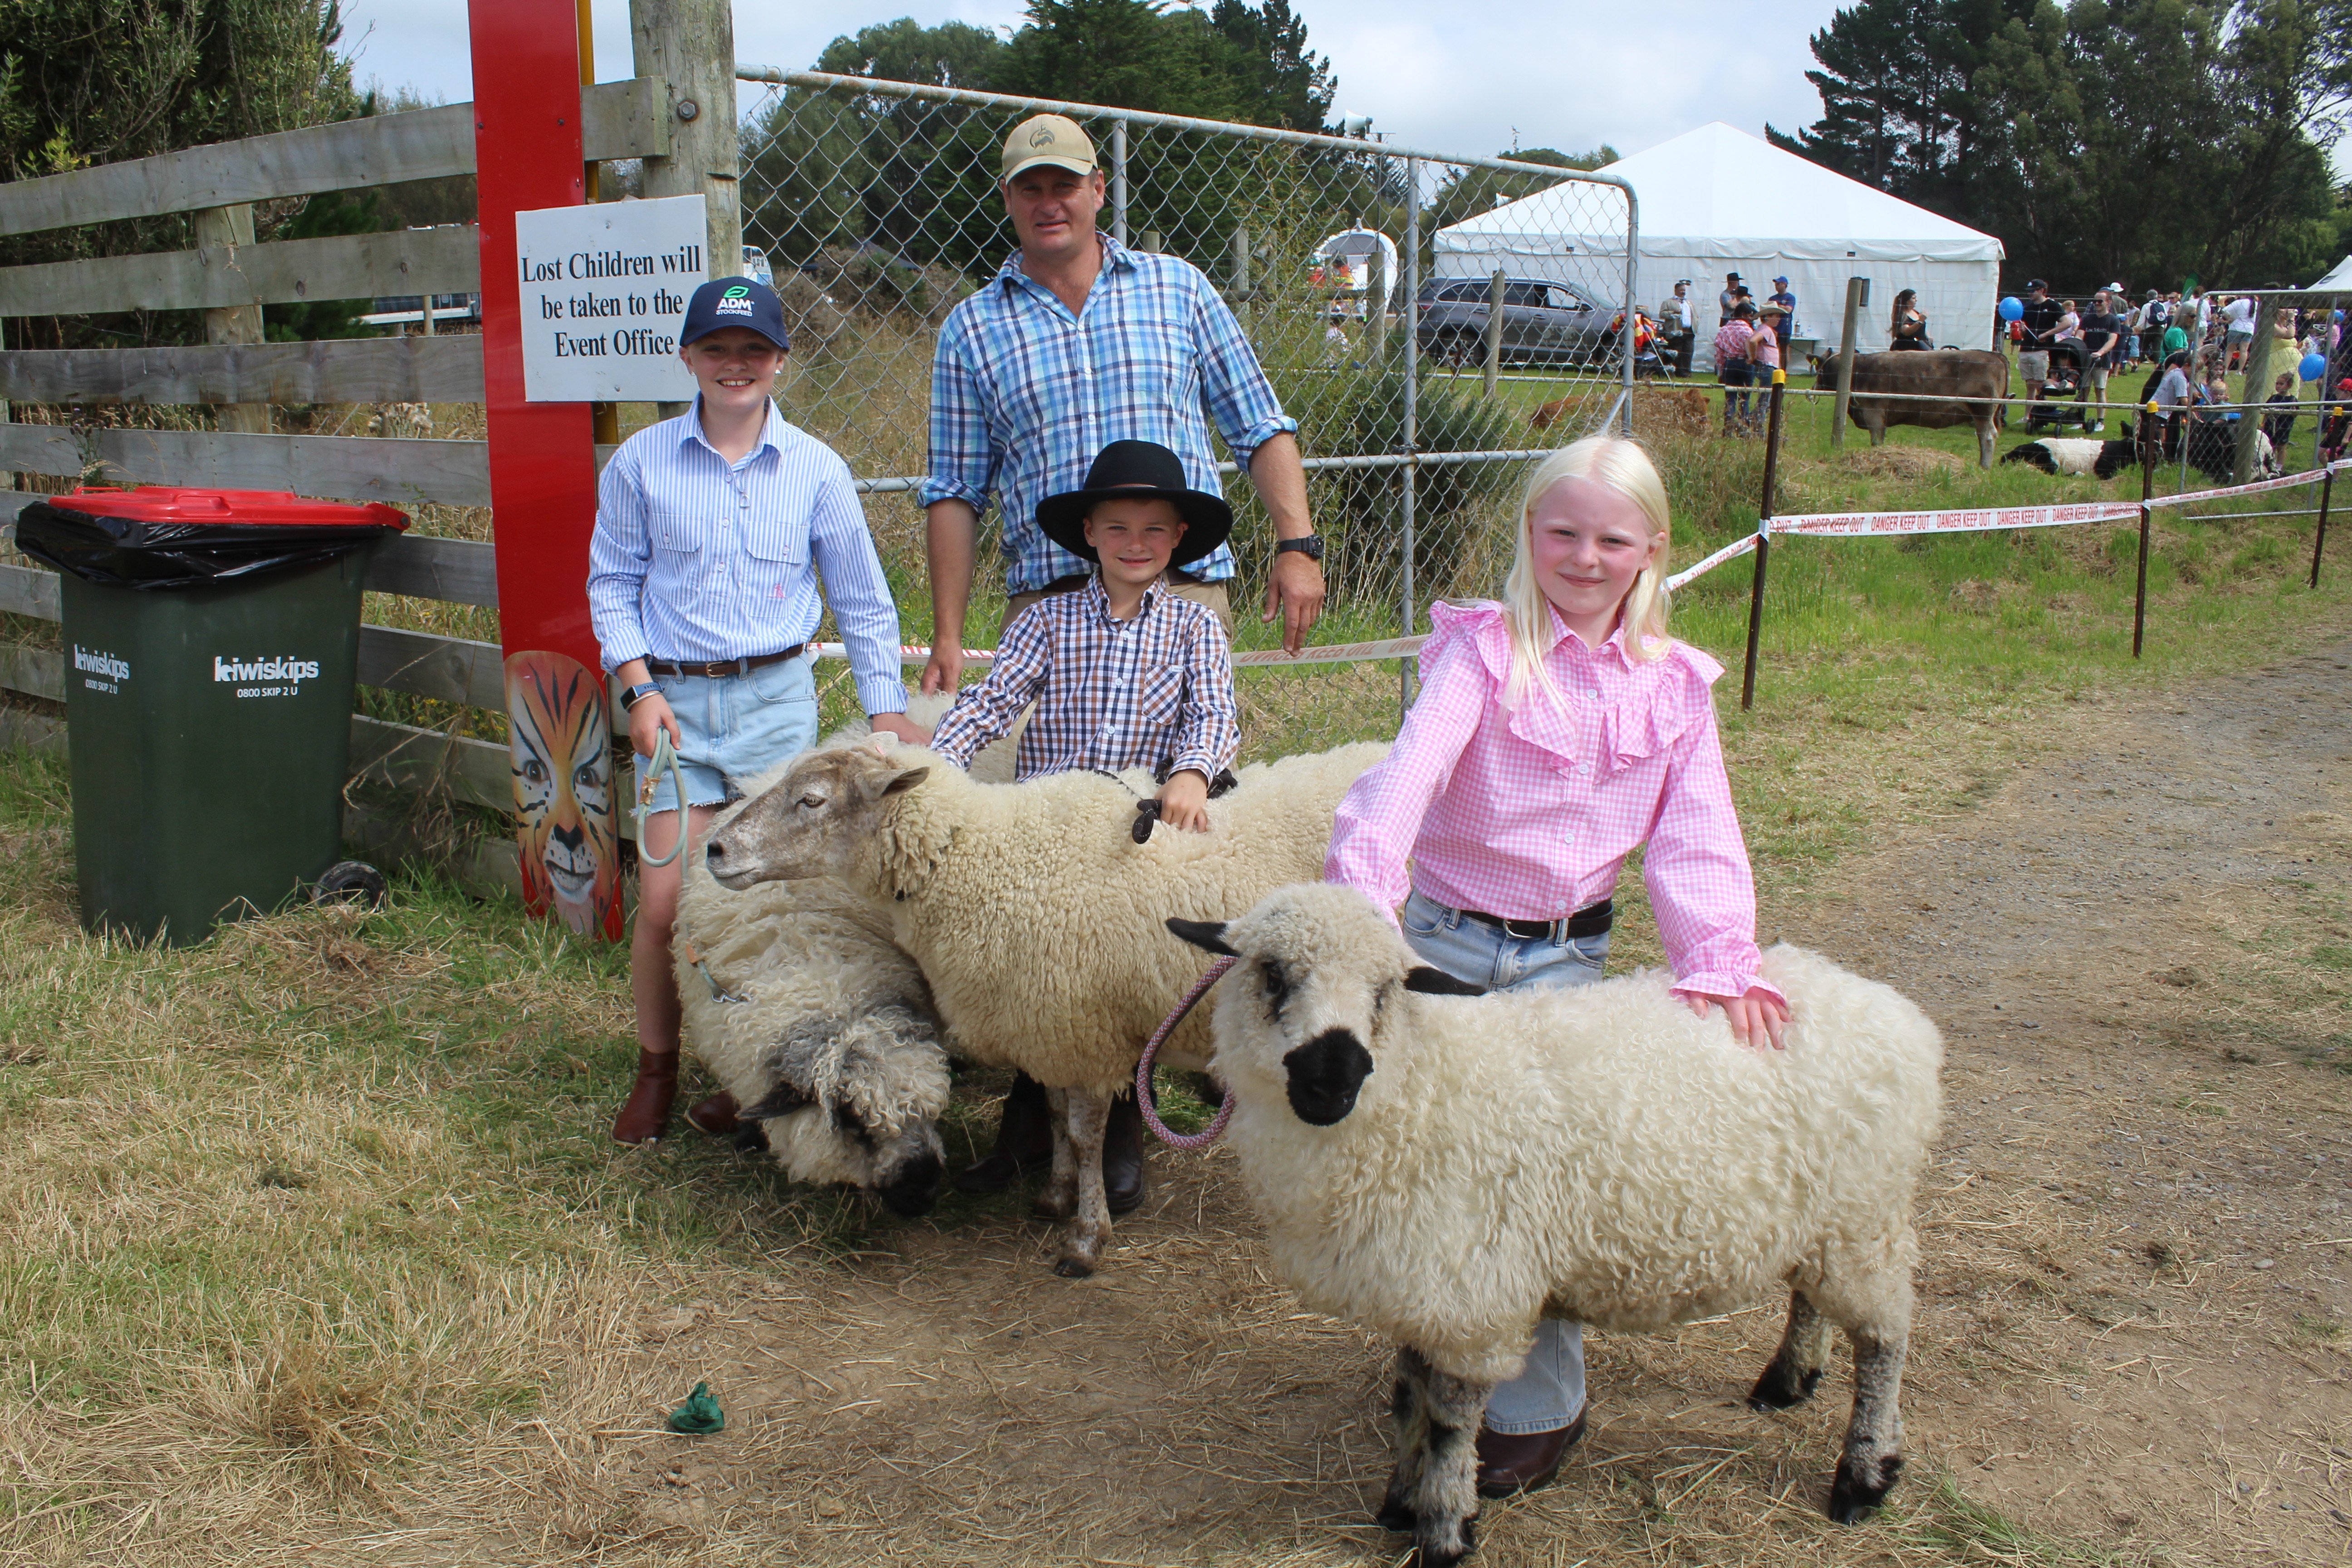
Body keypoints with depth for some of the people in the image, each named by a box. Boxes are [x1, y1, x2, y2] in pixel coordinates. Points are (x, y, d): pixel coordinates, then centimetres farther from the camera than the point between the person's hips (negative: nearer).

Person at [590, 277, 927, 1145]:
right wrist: (639, 688, -4)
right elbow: (612, 583, 7)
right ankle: (655, 1071, 16)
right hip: (677, 698, 0)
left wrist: (886, 708, 6)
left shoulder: (815, 468, 3)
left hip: (778, 695, 0)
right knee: (665, 900, -5)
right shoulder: (641, 462, 2)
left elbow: (861, 599, 9)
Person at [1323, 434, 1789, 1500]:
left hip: (1568, 955, 1)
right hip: (1447, 939, -1)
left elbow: (1696, 835, -1)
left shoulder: (1673, 687, 4)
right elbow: (1411, 770, -23)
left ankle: (1537, 1408, 15)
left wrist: (1718, 960, -16)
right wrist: (1359, 894, -38)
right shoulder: (1484, 653, -8)